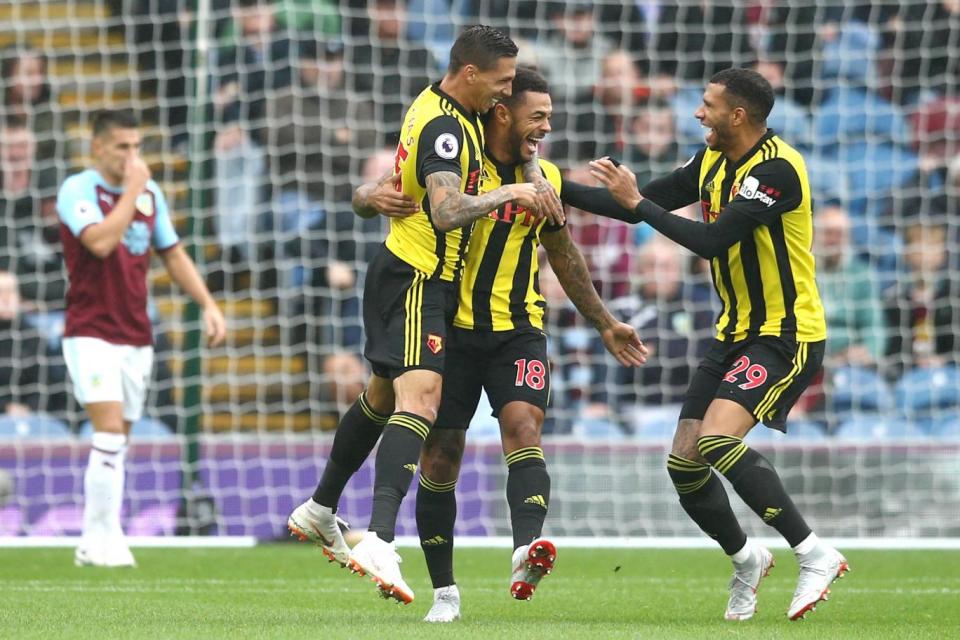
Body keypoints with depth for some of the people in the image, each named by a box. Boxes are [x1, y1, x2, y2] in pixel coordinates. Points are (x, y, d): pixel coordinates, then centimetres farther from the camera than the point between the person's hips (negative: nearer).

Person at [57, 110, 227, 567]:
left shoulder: (150, 193, 11)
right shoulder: (78, 190, -9)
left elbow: (173, 254, 19)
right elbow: (100, 241, -26)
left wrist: (207, 304, 9)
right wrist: (131, 190, -18)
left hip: (136, 336, 6)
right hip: (92, 334, -6)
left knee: (117, 442, 6)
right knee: (110, 431, -17)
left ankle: (94, 543, 11)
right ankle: (104, 538, -13)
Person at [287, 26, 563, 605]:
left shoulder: (437, 105, 10)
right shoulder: (444, 129, -20)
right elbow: (449, 210, -33)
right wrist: (509, 192, -28)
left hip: (404, 274, 11)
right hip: (417, 281, -11)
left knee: (384, 395, 25)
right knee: (420, 400, -23)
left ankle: (320, 510, 40)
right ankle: (380, 541, -37)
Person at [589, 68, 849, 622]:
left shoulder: (777, 169, -20)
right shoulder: (712, 162, 7)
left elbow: (712, 239, -27)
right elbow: (650, 200, 14)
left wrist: (638, 203, -22)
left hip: (786, 336, -9)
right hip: (736, 333, 9)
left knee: (717, 440, -27)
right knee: (684, 463, 3)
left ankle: (815, 555, -19)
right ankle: (747, 560, 27)